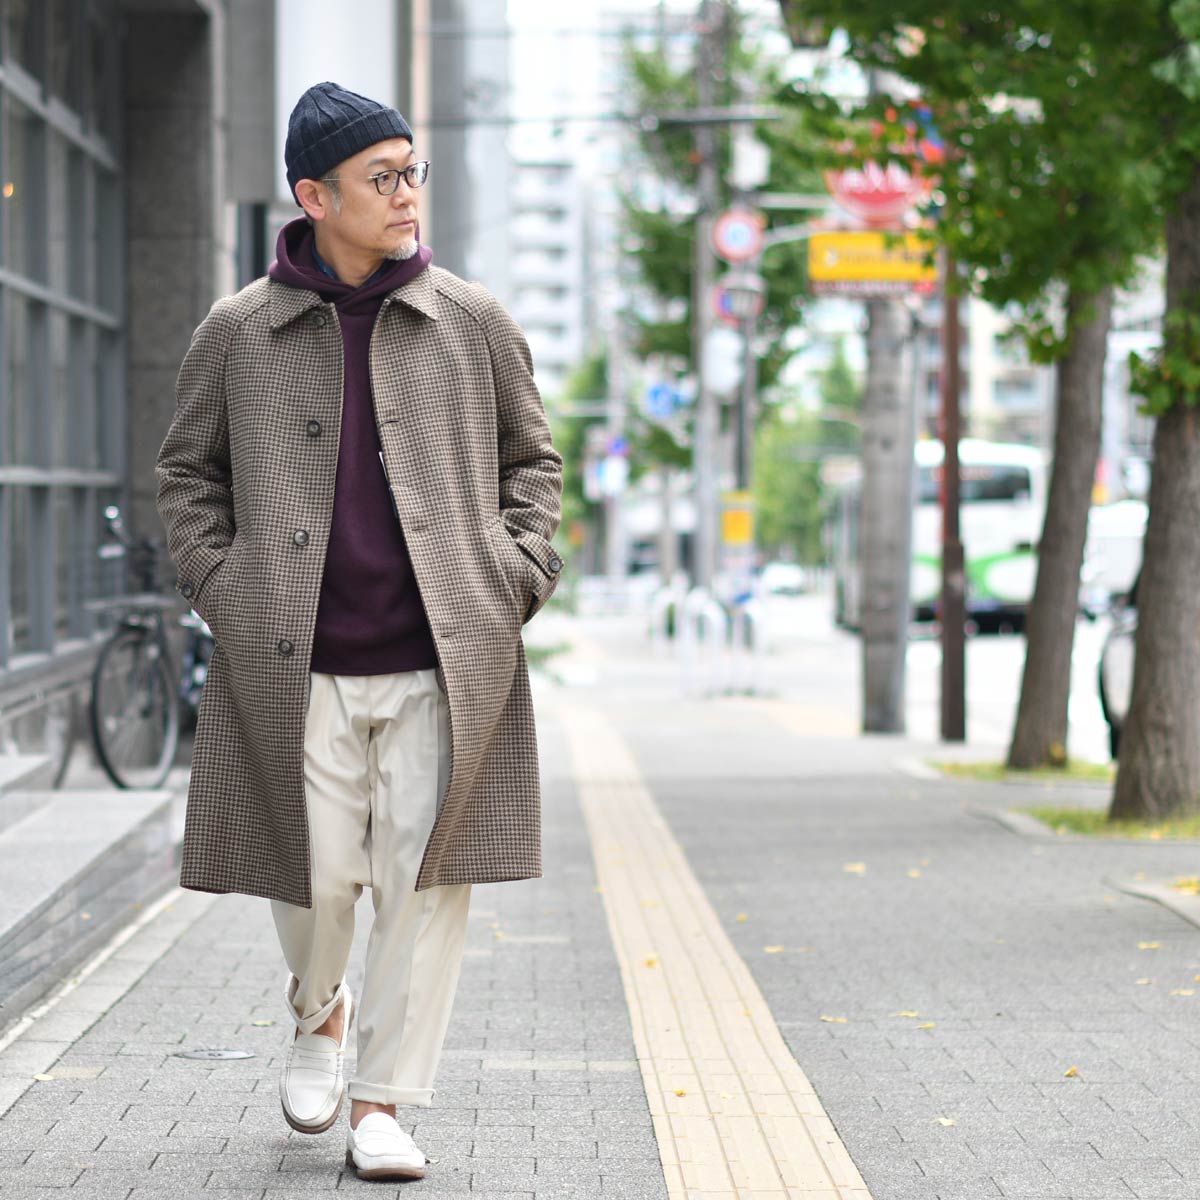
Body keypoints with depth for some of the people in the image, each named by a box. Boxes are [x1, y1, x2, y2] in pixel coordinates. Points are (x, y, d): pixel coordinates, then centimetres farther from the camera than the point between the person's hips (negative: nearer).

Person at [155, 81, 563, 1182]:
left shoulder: (474, 324, 7)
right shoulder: (238, 333, 4)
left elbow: (533, 461, 17)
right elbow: (186, 472, 15)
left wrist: (517, 574, 3)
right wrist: (219, 586, 2)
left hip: (447, 662, 1)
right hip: (294, 668, 0)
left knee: (426, 881, -2)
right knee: (315, 875, 3)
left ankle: (383, 1102, 12)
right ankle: (317, 1015, 37)